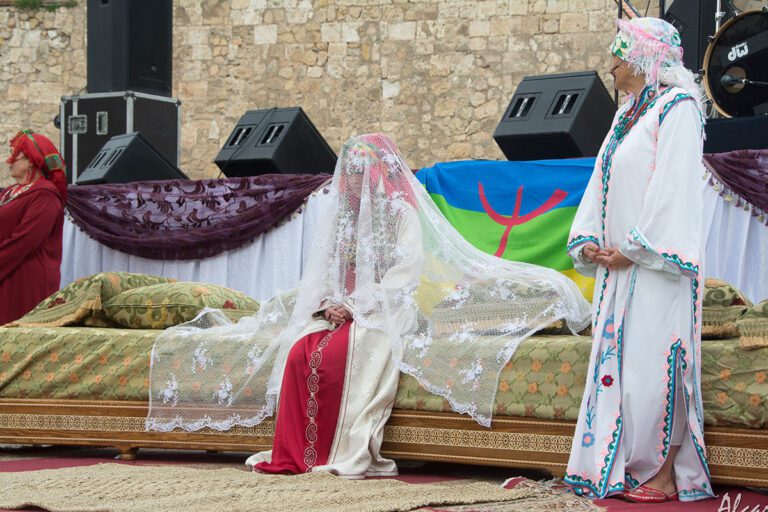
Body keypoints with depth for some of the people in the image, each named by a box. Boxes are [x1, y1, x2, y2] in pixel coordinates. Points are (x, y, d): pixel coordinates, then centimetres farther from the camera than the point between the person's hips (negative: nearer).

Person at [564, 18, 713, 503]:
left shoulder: (676, 107, -7)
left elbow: (672, 187, -15)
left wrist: (633, 248, -17)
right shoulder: (627, 115, 19)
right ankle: (621, 469, 10)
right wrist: (588, 241, 4)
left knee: (653, 364, -9)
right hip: (620, 263, 9)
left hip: (654, 262, -9)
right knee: (616, 364, 6)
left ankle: (664, 476, -4)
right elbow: (602, 184, 19)